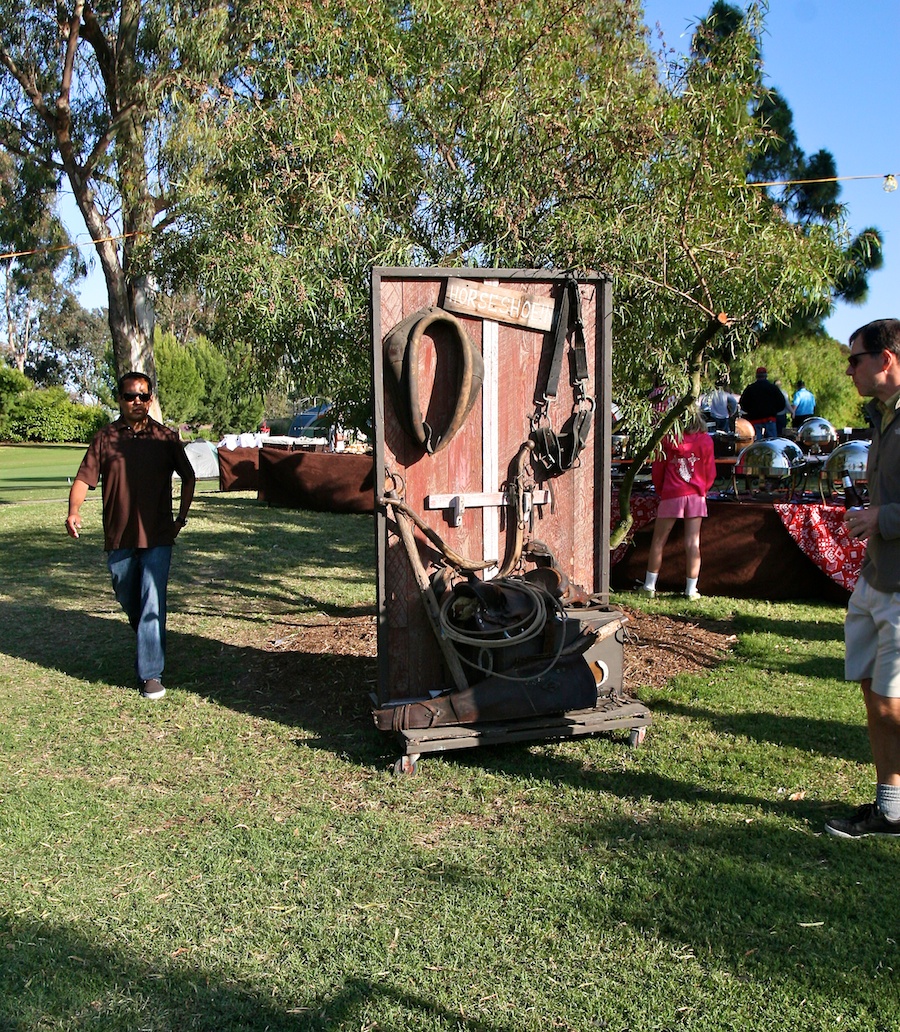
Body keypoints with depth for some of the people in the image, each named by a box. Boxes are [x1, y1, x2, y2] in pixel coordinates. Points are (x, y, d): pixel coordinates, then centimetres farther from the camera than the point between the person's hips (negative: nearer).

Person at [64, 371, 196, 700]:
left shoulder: (165, 438, 2)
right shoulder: (105, 438, 2)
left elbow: (188, 478, 12)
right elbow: (84, 478, -4)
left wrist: (181, 517, 5)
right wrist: (74, 511, -22)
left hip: (157, 538, -2)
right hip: (118, 538, 2)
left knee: (152, 604, -8)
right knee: (129, 602, 18)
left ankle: (151, 674, -4)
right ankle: (148, 645, 45)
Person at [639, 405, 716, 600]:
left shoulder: (668, 439, -5)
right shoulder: (705, 440, -1)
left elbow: (657, 470, 2)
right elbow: (710, 472, 5)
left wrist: (660, 491, 18)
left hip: (671, 496, -1)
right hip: (696, 496, 1)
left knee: (658, 541, 8)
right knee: (693, 543, 3)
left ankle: (649, 586, 12)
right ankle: (691, 590, 5)